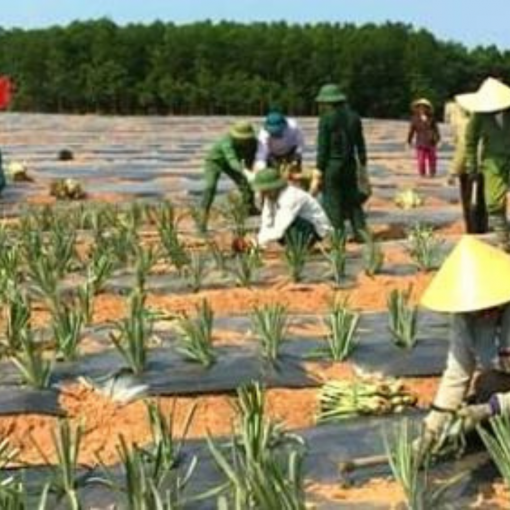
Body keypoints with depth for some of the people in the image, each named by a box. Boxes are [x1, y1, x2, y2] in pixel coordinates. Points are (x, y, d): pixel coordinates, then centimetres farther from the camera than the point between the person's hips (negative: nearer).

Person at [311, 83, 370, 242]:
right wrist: (363, 165, 16)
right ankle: (360, 232, 13)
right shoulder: (354, 117, 5)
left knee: (332, 202, 3)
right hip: (350, 164, 6)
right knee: (352, 199, 15)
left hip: (331, 165, -5)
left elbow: (322, 148, -12)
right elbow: (360, 145, 8)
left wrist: (318, 171, -8)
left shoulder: (326, 119, -11)